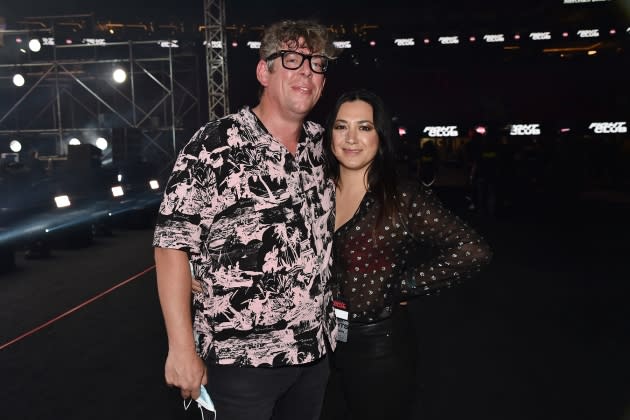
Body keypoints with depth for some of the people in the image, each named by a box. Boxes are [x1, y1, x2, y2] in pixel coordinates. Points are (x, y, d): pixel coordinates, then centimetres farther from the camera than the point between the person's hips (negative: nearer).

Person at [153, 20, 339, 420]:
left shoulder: (322, 143, 3)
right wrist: (182, 348, -16)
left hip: (316, 349, 6)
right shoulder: (216, 145, -14)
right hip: (242, 357, -5)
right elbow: (172, 243, -14)